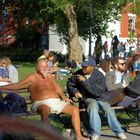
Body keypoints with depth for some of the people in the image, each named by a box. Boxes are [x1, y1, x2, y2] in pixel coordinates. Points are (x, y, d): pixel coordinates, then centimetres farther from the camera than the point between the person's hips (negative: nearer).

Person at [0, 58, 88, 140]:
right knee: (45, 110, -43)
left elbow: (57, 88, 23)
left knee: (75, 110, -12)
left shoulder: (49, 76, 21)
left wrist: (63, 96, 4)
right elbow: (16, 86, 3)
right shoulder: (32, 78, 6)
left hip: (57, 101, 6)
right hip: (41, 103, -6)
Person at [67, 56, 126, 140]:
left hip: (101, 98, 0)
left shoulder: (99, 75, -11)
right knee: (93, 105, -34)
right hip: (88, 98, 0)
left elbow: (97, 91, -24)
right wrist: (75, 92, -4)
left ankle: (119, 131, -10)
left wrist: (84, 81, -27)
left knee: (108, 109, -27)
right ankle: (95, 133, -34)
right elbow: (70, 83, 17)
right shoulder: (78, 74, -1)